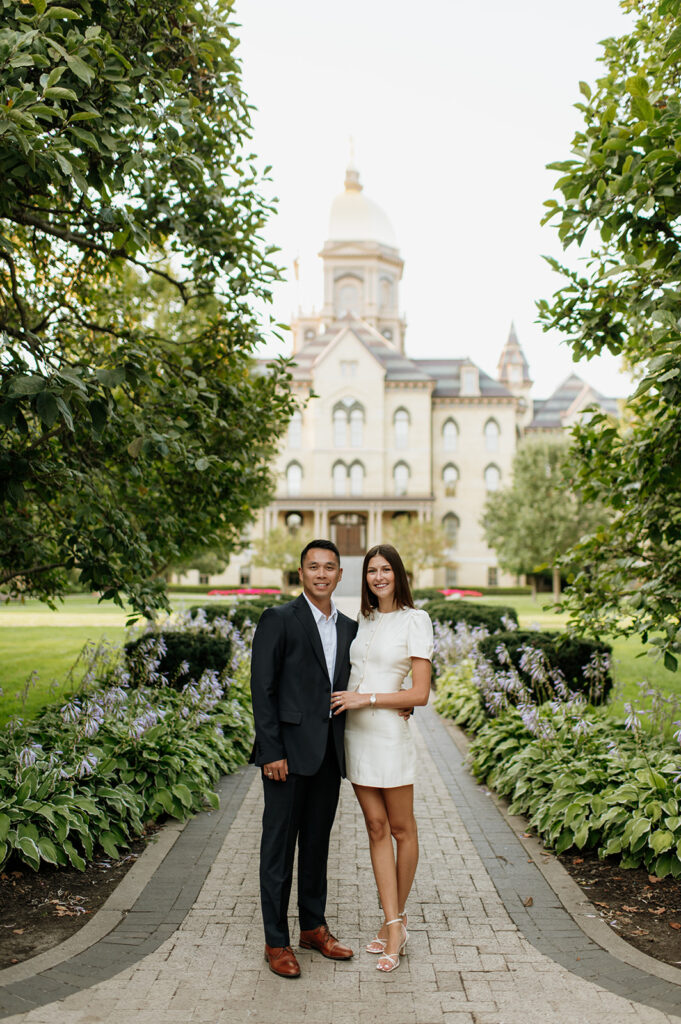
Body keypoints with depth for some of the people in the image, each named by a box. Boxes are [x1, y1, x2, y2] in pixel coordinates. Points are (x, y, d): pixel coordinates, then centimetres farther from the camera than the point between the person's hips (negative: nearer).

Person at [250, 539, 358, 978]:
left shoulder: (349, 628, 12)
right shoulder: (279, 620, -7)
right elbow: (262, 689, -10)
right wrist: (271, 752, -15)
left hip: (329, 752, 6)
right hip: (289, 751, -6)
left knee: (318, 842, 16)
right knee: (280, 845, 2)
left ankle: (314, 927, 30)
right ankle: (276, 942, 13)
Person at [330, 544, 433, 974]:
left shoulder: (415, 620, -7)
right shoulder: (365, 620, 11)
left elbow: (421, 693, -11)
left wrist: (366, 698, -14)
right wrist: (347, 699, 7)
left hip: (390, 732, -5)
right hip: (356, 731, 6)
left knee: (401, 828, 8)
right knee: (377, 828, 5)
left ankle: (398, 915, 24)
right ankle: (393, 927, 10)